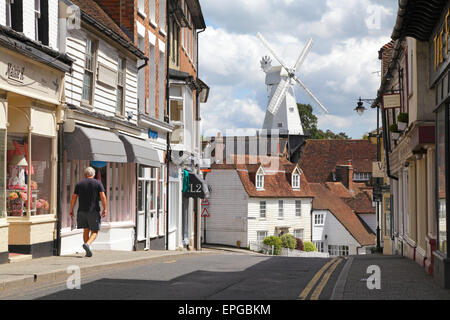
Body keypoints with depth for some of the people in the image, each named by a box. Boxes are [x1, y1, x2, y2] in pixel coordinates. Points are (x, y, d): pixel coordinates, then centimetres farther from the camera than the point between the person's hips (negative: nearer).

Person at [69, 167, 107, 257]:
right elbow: (103, 196, -8)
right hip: (94, 211, -3)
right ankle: (87, 244, -23)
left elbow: (74, 198, 5)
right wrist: (105, 209, -4)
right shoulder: (98, 183, 1)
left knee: (86, 230, 12)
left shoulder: (79, 184, 8)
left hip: (82, 211, 3)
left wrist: (71, 210, 13)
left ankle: (88, 251, 8)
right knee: (94, 232, 3)